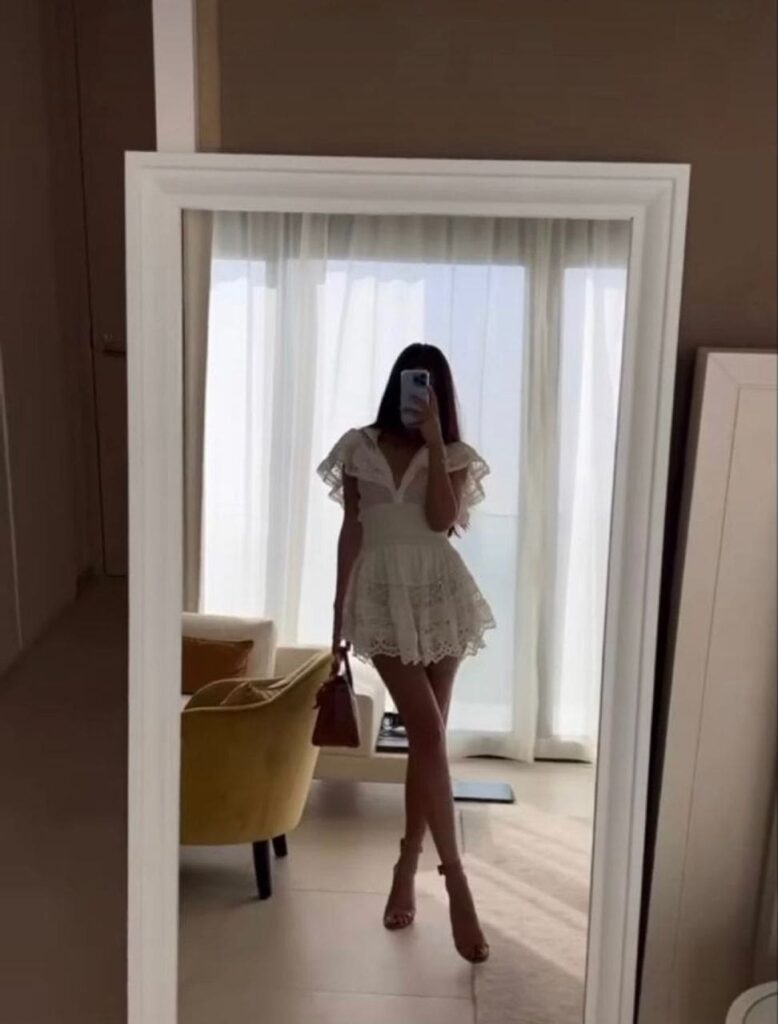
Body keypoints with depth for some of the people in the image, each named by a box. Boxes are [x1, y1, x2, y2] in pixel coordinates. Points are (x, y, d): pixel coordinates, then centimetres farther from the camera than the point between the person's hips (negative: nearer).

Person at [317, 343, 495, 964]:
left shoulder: (454, 455, 4)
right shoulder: (359, 448, 5)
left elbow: (442, 518, -13)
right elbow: (351, 532, 7)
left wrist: (433, 440, -12)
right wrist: (338, 612, 7)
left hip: (441, 594, 1)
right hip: (383, 596, -1)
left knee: (426, 736, 5)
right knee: (428, 732, -11)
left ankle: (406, 872, 21)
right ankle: (456, 883, -3)